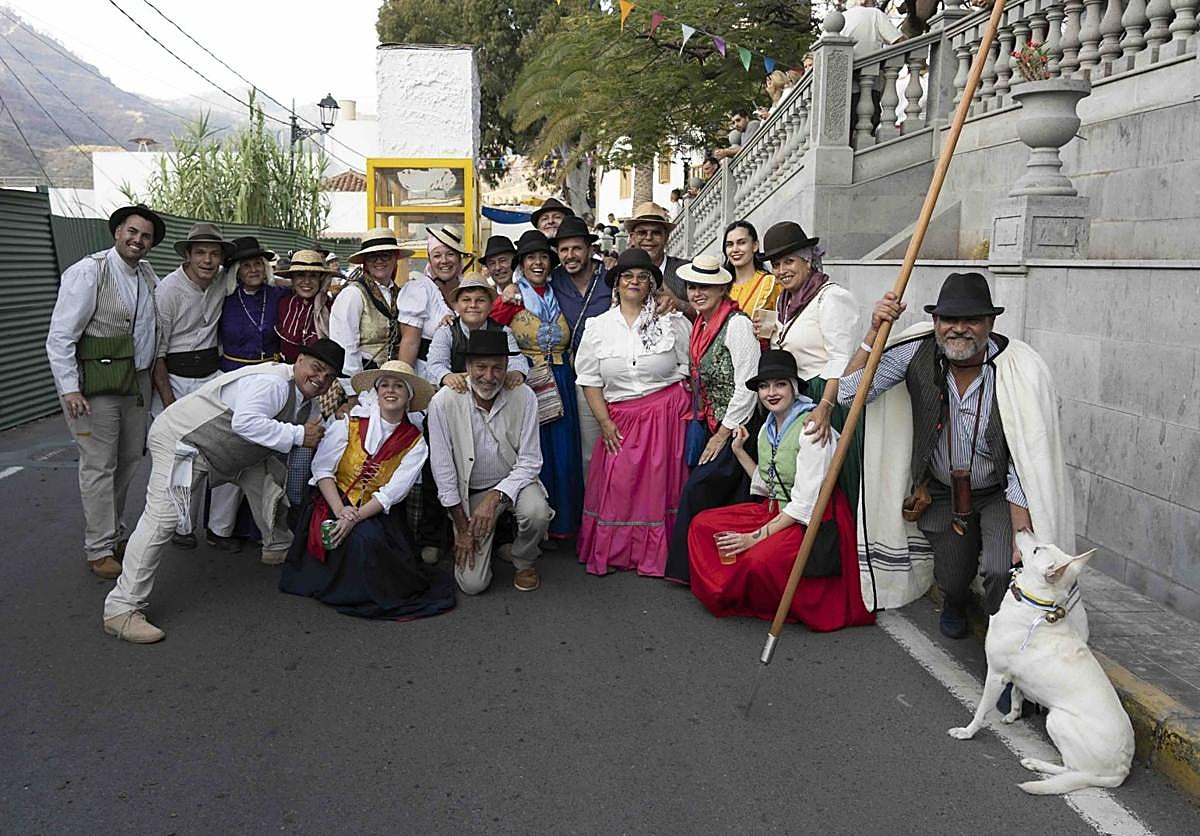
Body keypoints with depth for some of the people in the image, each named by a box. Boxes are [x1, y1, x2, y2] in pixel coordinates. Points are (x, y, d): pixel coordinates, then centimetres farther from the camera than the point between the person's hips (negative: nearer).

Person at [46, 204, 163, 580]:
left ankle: (114, 534, 32)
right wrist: (69, 389, -20)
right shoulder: (88, 272, -12)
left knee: (128, 461, 15)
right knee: (99, 467, -1)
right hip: (95, 386, -7)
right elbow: (60, 337, -14)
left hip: (137, 381, 7)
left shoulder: (147, 275, 8)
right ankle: (98, 549, 10)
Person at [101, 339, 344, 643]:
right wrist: (297, 435, -32)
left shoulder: (305, 400, 7)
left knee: (268, 474, 13)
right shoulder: (272, 382, -26)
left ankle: (277, 548, 34)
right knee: (161, 518, -17)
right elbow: (245, 422, -38)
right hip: (180, 439, -10)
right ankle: (121, 609, -16)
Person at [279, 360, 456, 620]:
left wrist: (355, 517, -22)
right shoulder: (351, 421, -3)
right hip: (334, 502, -1)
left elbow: (391, 493, -8)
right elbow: (322, 468, -6)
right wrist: (340, 511, -19)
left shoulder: (415, 443, 1)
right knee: (360, 540, -28)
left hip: (376, 513, 1)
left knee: (367, 538, -27)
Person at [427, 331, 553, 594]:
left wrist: (494, 498, -26)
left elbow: (529, 463, -12)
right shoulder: (444, 402, -17)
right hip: (469, 491, 0)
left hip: (513, 482, 1)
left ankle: (524, 562, 1)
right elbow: (443, 470, -11)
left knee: (536, 512, -34)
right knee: (472, 584, -10)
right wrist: (462, 528, -9)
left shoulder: (523, 397, -14)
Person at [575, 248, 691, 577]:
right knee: (617, 487, 0)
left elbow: (692, 369, 4)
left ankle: (658, 554, 15)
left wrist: (688, 413, -5)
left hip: (667, 414, -1)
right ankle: (613, 553, 16)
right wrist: (605, 422, -3)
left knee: (660, 485, 2)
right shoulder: (598, 327, 6)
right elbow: (590, 380, 6)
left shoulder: (673, 322, 1)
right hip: (621, 420, 2)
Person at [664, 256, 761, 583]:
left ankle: (690, 566, 7)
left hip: (737, 428, -8)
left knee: (698, 492, -8)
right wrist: (710, 430, 14)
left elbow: (747, 386, -19)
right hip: (713, 425, 8)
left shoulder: (737, 324, -16)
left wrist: (723, 434, -14)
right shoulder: (700, 325, 11)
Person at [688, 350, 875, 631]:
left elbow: (805, 501, -21)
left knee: (760, 559, -33)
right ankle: (732, 597, 12)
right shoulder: (768, 428, 7)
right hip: (775, 511, 9)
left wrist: (757, 536, -20)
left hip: (813, 521, -9)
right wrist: (739, 452, 6)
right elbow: (767, 486, 13)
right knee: (702, 525, 1)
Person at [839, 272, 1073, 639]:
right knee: (952, 579, 5)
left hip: (999, 493, -2)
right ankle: (954, 603, 45)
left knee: (1003, 571, -24)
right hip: (941, 491, 3)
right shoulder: (918, 353, -16)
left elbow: (1026, 461, -20)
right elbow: (850, 392, -17)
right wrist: (875, 331, -27)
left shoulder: (1019, 371, -23)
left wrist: (1021, 536, -26)